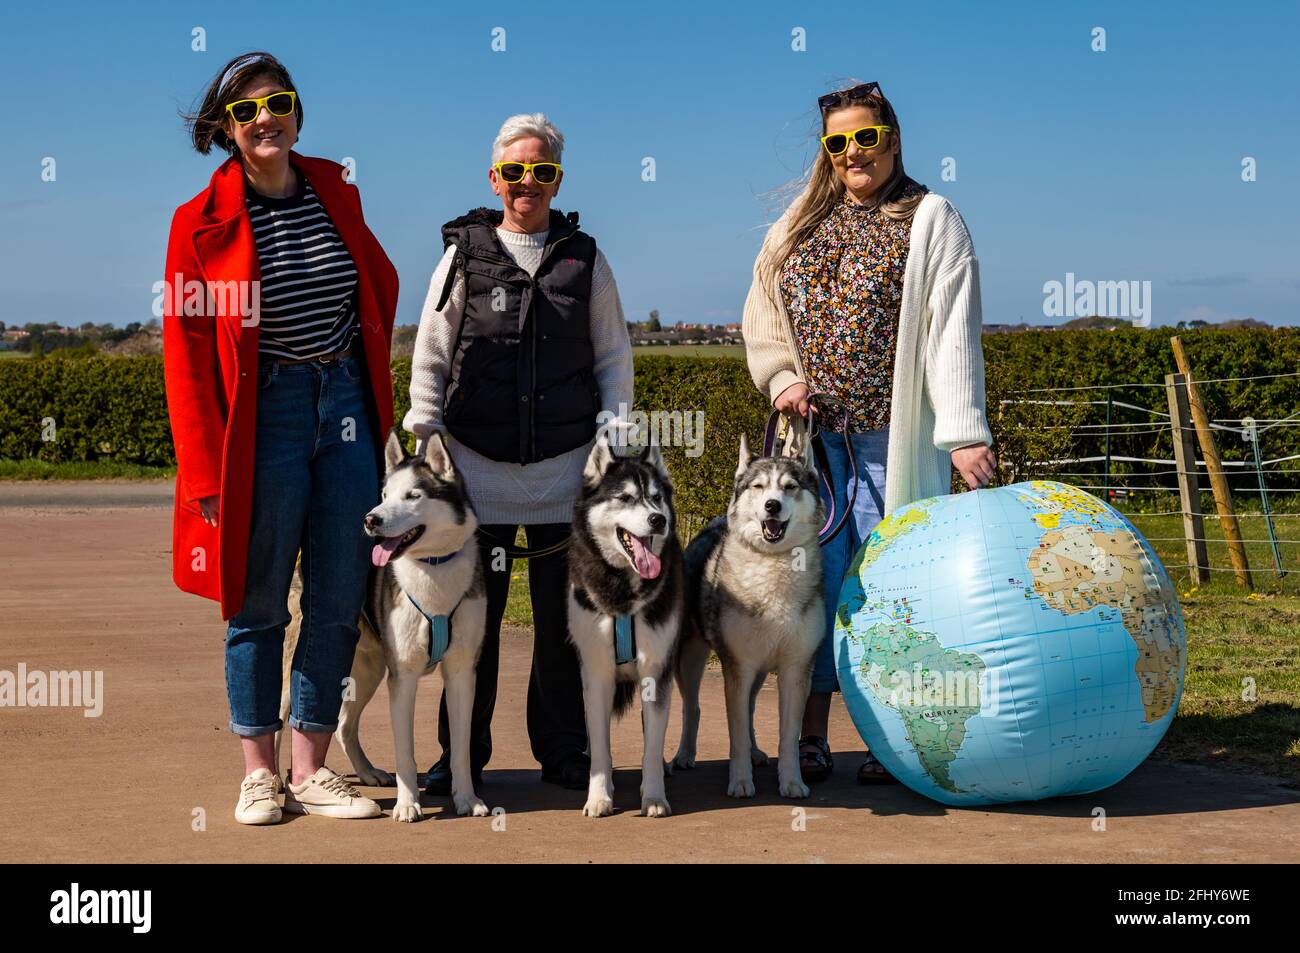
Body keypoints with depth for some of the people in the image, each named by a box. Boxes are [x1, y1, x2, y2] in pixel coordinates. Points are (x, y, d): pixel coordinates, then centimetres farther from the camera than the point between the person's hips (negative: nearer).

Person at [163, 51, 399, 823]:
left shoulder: (336, 194, 8)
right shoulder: (203, 222, -4)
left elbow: (380, 290, 18)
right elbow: (186, 349, -5)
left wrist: (376, 397, 12)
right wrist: (205, 466, -10)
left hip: (347, 409, 4)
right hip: (264, 414, -4)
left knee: (341, 599, 4)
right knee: (260, 600, 3)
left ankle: (312, 769, 14)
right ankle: (260, 772, 14)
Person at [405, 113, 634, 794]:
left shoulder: (584, 259, 10)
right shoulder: (464, 254, 7)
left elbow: (613, 356, 13)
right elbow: (430, 357, 8)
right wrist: (426, 438, 0)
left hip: (566, 463, 1)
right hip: (478, 463, -1)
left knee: (564, 611, 3)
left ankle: (563, 750, 16)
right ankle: (462, 751, 14)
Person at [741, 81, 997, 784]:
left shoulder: (930, 219, 2)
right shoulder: (799, 223, 16)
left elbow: (952, 331, -6)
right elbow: (760, 313, 19)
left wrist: (964, 433, -14)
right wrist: (781, 379, 0)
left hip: (892, 435, -4)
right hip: (813, 433, 4)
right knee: (814, 575, 2)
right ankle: (811, 738, 9)